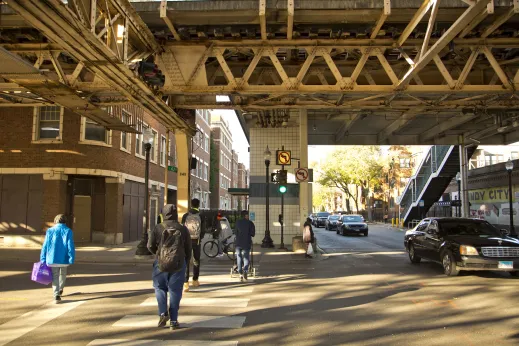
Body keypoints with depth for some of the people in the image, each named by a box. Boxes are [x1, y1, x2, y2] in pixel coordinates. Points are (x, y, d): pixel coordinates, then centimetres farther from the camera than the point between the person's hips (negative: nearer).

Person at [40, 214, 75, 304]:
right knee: (62, 274, 23)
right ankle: (60, 290, 42)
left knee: (55, 276, 8)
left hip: (52, 258, 0)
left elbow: (45, 245, 2)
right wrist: (71, 259, -6)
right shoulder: (68, 231, -5)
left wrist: (43, 259, 7)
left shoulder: (50, 231, 1)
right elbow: (71, 246, -9)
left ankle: (56, 295, -5)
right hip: (64, 259, 0)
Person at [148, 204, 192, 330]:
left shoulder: (157, 228, -2)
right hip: (178, 264, 1)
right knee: (175, 291, 7)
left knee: (160, 288, 17)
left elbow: (150, 246, -2)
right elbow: (188, 249, 6)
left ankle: (163, 313, 0)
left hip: (161, 263, -1)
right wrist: (186, 263, 20)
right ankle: (173, 321, 8)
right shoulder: (183, 229, 3)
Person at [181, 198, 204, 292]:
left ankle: (186, 283, -11)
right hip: (196, 241, 1)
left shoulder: (185, 216, -3)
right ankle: (195, 280, 27)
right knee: (196, 261, 17)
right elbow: (202, 230, 0)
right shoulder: (200, 216, -3)